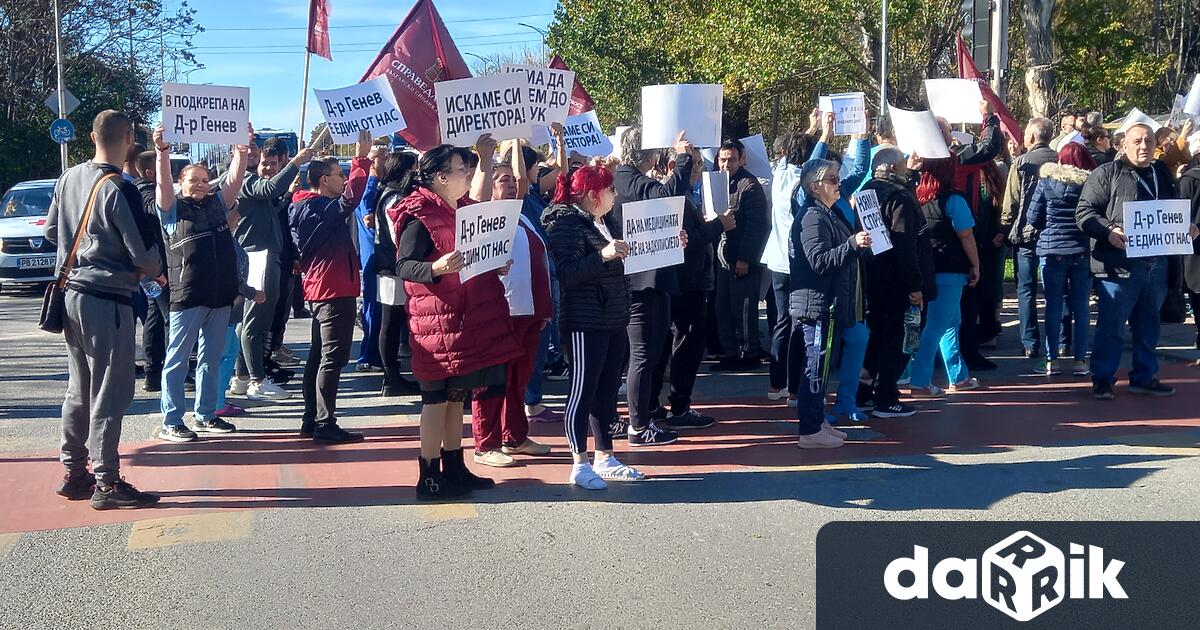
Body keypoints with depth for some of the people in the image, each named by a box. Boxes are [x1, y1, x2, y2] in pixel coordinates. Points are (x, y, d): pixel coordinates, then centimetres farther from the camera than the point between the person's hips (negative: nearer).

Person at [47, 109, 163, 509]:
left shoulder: (69, 179, 6)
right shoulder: (119, 190, -18)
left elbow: (51, 231, 16)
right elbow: (142, 253, -16)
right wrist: (157, 273, 4)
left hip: (71, 295, 8)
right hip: (107, 301, -8)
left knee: (79, 390, 16)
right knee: (110, 395, -2)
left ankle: (73, 473, 23)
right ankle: (106, 483, 2)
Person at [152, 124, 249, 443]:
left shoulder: (218, 203, 14)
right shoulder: (173, 208, 1)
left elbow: (234, 179, 5)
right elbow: (163, 182, -14)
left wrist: (242, 151, -7)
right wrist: (162, 152, -28)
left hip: (220, 296, 5)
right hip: (187, 296, -5)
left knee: (211, 358, 13)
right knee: (177, 359, -1)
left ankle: (205, 415, 22)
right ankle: (171, 422, 2)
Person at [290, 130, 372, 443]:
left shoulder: (304, 207, 12)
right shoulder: (321, 208, -18)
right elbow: (351, 196, -33)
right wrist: (361, 158, -28)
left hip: (319, 289, 10)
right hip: (335, 291, -10)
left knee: (319, 355, 14)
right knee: (333, 358, -7)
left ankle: (311, 421, 20)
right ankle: (325, 425, -6)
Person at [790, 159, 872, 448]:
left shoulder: (830, 214, 17)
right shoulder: (813, 218, -15)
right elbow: (820, 261, -26)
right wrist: (853, 244, -32)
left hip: (829, 305, 11)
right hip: (816, 304, -11)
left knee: (821, 366, 15)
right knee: (816, 367, -7)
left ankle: (818, 422, 23)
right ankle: (810, 432, -3)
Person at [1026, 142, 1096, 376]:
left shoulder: (1047, 180, -4)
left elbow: (1033, 217, 0)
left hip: (1052, 250, -1)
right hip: (1083, 251, 1)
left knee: (1053, 307, 5)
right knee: (1081, 307, 7)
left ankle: (1052, 361, 6)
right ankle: (1080, 361, 8)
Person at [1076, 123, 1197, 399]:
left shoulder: (1163, 175, 17)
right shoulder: (1107, 174, -1)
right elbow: (1085, 211, -7)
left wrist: (1187, 227, 6)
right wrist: (1108, 231, -21)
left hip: (1157, 264, 6)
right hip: (1119, 263, -6)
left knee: (1148, 326, 14)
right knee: (1110, 326, -1)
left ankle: (1144, 377, 25)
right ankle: (1103, 379, 8)